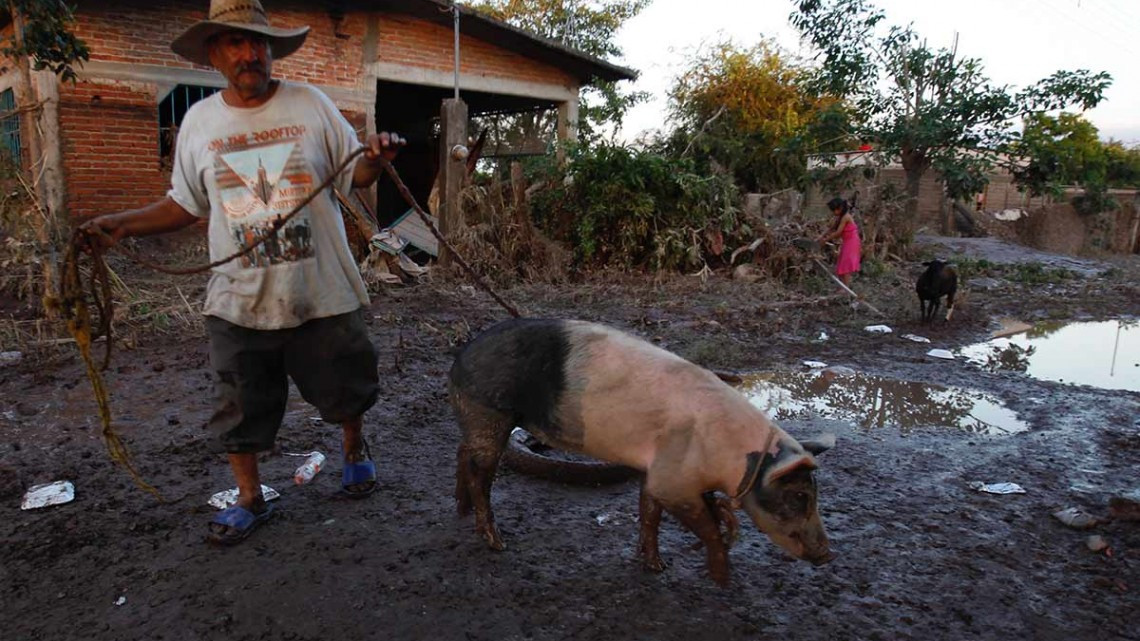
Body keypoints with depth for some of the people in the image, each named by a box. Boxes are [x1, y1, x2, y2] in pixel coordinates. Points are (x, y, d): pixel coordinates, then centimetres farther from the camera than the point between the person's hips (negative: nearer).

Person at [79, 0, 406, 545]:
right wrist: (122, 225, 0)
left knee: (344, 387, 13)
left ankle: (355, 451, 44)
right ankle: (250, 499, 31)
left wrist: (375, 158, -19)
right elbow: (185, 204, 12)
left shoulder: (310, 104, -1)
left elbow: (354, 176, 3)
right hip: (240, 300, 2)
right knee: (240, 407, 11)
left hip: (323, 293, -1)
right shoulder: (199, 121, 5)